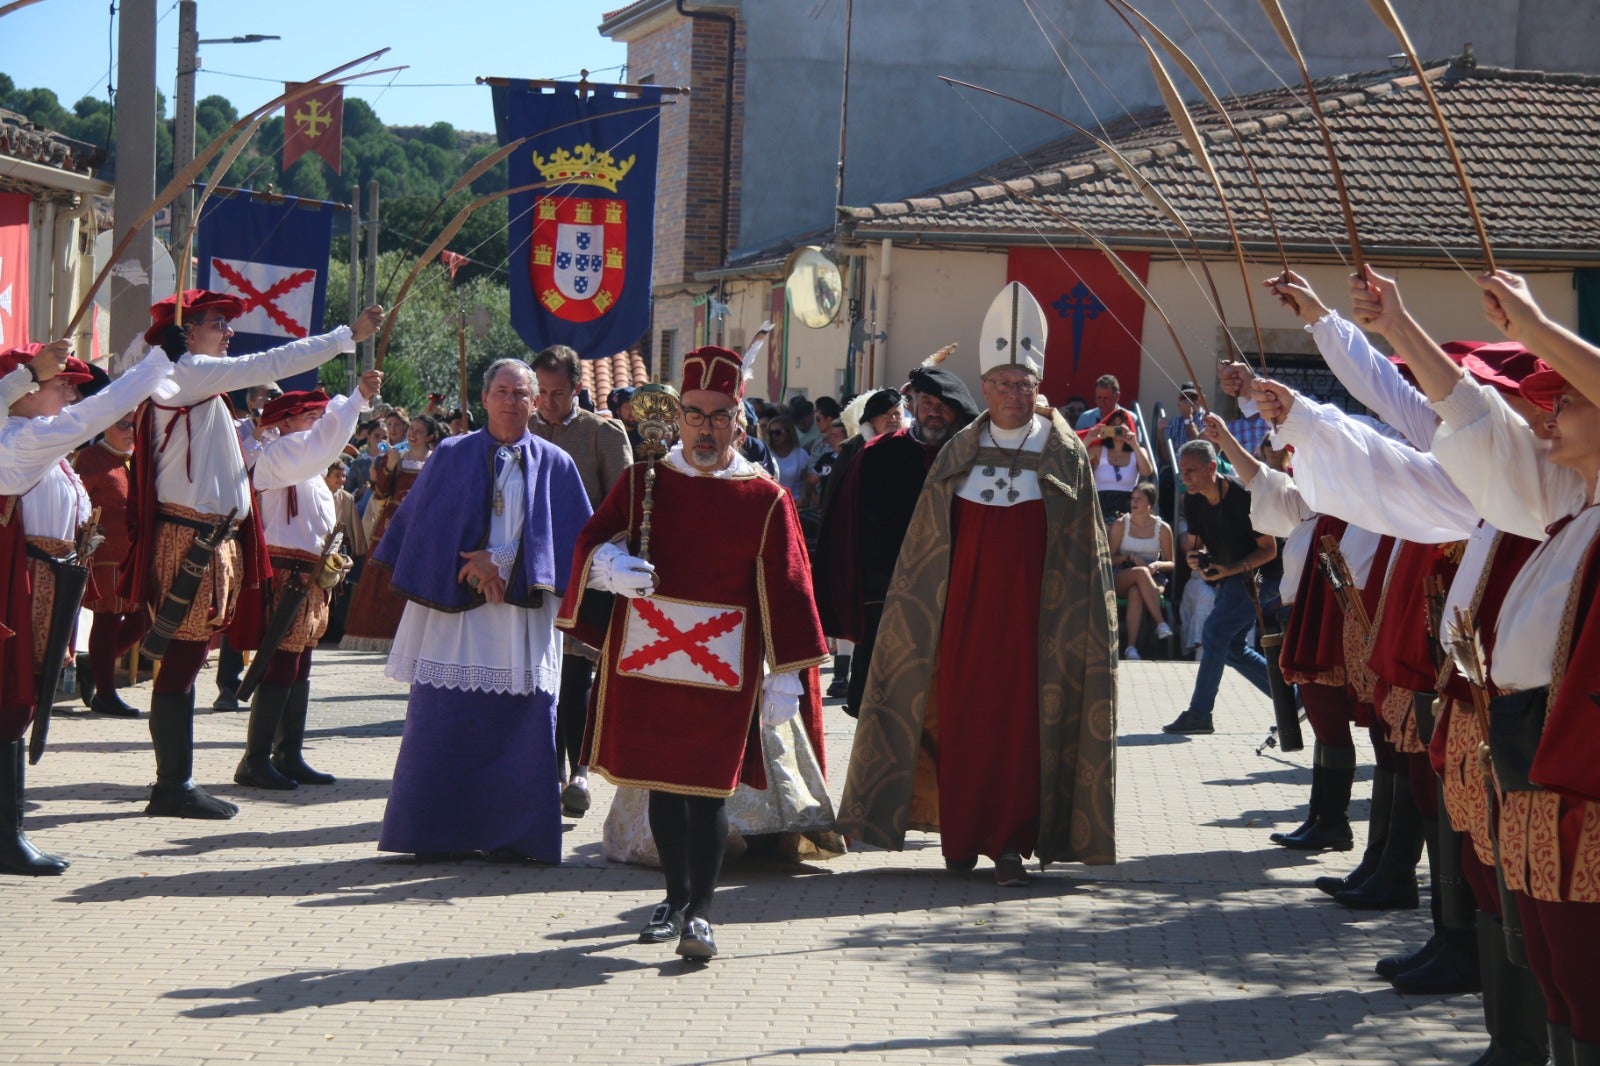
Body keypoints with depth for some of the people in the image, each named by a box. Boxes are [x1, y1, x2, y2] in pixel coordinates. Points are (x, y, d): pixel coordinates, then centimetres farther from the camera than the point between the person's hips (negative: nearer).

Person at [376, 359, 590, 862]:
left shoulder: (555, 466, 8)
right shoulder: (451, 457, 8)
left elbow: (573, 537, 2)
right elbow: (421, 524, 6)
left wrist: (498, 559, -7)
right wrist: (471, 566, -9)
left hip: (523, 613, 0)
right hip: (455, 610, 0)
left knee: (519, 725, -2)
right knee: (444, 723, -3)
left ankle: (511, 835, 5)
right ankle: (439, 834, 3)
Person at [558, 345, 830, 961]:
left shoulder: (765, 500, 1)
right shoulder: (643, 483, 7)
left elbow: (786, 589, 0)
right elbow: (593, 541, 4)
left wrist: (787, 676, -4)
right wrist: (614, 566, -21)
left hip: (722, 666, -3)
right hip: (646, 656, 3)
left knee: (708, 788, -7)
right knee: (661, 783, 11)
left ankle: (699, 911, -2)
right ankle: (676, 896, 25)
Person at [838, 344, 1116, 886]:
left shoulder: (1066, 455, 2)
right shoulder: (959, 454, 7)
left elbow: (1084, 552, 3)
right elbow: (927, 546, 10)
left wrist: (1085, 622, -3)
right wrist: (920, 613, 6)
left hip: (1034, 613, -2)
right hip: (966, 609, 2)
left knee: (1023, 722, -5)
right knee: (964, 715, 2)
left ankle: (1011, 842, 1)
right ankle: (964, 834, 16)